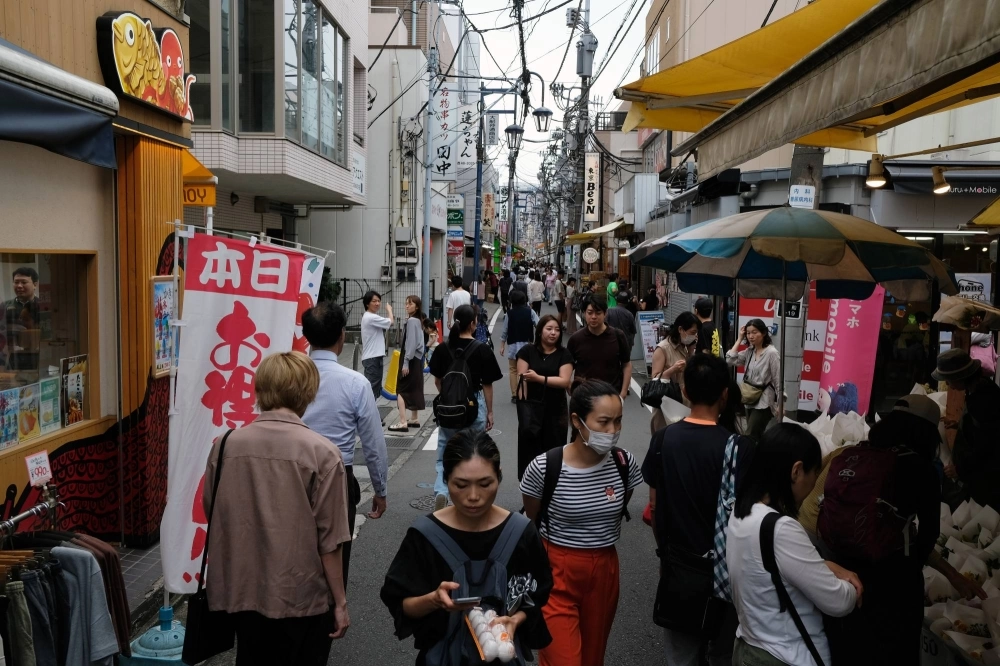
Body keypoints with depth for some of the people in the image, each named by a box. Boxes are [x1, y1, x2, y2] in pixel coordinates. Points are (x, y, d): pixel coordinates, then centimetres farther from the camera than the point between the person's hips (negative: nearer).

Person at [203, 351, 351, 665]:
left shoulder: (226, 445, -7)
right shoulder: (322, 453, -17)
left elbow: (210, 513, 5)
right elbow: (330, 540, -15)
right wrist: (340, 602, -2)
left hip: (242, 593, 3)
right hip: (301, 598, -3)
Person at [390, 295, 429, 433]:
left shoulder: (411, 321, -16)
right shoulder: (418, 320, 12)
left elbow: (411, 343, -20)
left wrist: (406, 363, -19)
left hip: (410, 359, -10)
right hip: (417, 359, 10)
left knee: (401, 389, -7)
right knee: (414, 388, 15)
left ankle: (403, 423, -11)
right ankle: (414, 419, 22)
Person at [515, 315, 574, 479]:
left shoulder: (564, 355, 1)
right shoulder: (527, 351, 0)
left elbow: (564, 381, -11)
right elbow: (522, 379, -4)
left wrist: (538, 378, -18)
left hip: (556, 411, 1)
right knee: (529, 451, 5)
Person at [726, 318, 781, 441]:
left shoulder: (771, 353, -14)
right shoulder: (749, 351, 7)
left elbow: (778, 380, -13)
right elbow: (730, 360, -2)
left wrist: (780, 404, -14)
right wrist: (739, 339, 0)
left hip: (764, 402, -7)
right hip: (750, 401, 7)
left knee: (750, 437, -9)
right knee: (755, 437, 13)